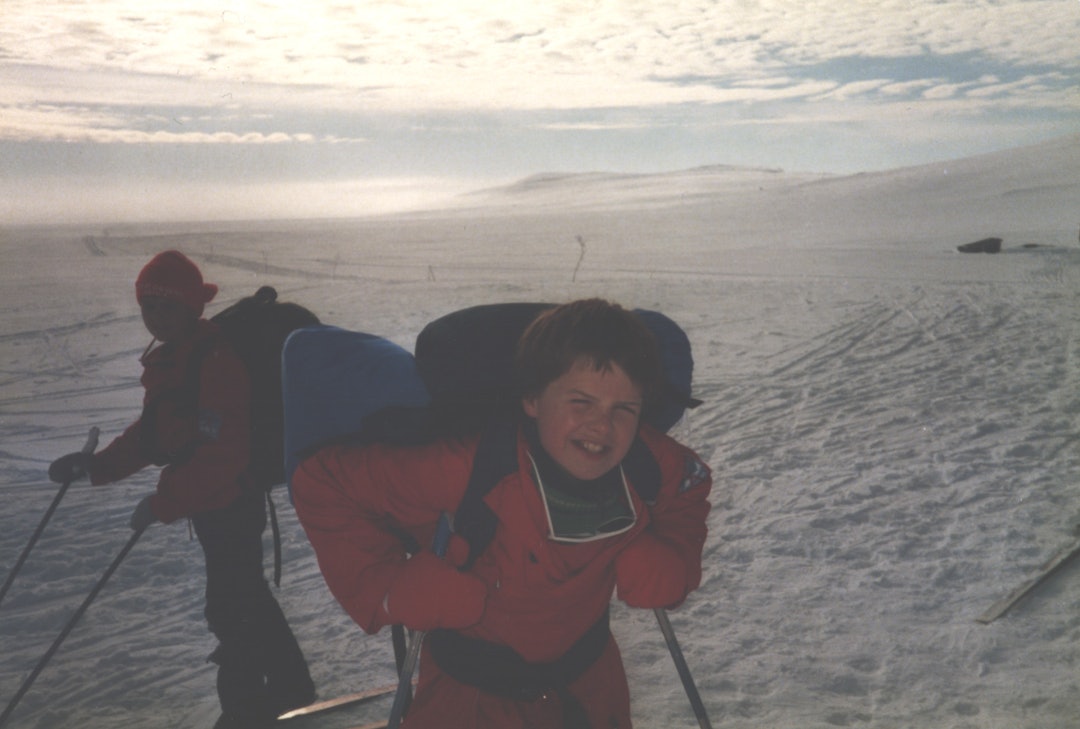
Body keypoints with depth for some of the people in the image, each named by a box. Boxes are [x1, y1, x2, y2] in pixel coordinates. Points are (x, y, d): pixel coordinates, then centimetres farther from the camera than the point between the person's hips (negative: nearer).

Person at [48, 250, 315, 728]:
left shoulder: (215, 361, -23)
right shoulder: (168, 361, 8)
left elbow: (221, 454, -28)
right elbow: (152, 432, 14)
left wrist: (165, 502, -26)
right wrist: (96, 464, 5)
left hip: (232, 503, -10)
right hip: (210, 501, 10)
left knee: (229, 608, 1)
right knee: (245, 596, 20)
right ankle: (290, 690, 38)